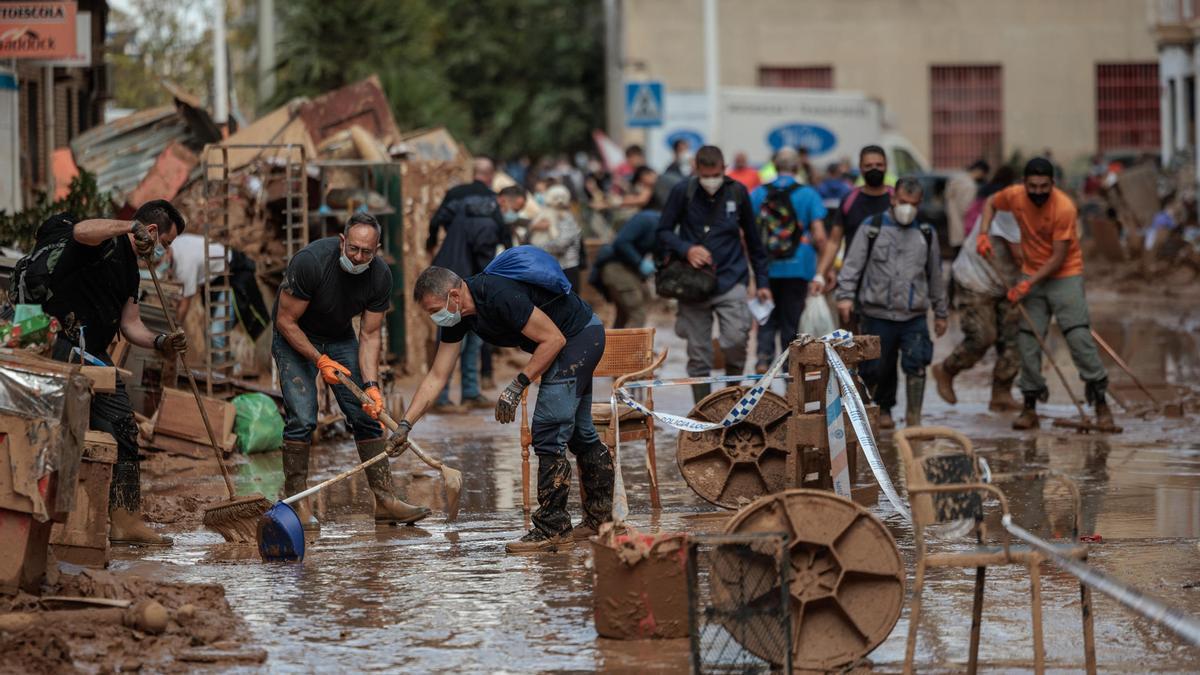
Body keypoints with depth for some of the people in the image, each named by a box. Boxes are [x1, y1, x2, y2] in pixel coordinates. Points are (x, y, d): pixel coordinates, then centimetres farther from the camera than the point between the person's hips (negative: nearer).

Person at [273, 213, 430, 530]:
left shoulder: (379, 276, -18)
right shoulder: (310, 262, -32)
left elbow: (370, 335, -11)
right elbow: (286, 321, -23)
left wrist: (371, 385, -23)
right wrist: (320, 360, -29)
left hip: (340, 338, 4)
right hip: (295, 339, -4)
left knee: (366, 414, -4)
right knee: (302, 418, -18)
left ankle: (385, 499, -2)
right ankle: (297, 502, -8)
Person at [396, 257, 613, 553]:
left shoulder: (500, 296, -32)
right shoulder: (456, 317, -4)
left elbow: (554, 339, -26)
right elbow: (436, 377, 1)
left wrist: (517, 386, -23)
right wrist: (405, 424, -4)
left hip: (580, 334, -10)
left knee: (548, 432, -13)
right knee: (578, 433, 19)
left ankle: (552, 528, -9)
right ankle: (600, 518, 31)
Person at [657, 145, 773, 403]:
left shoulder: (737, 192, 3)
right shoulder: (683, 192, -1)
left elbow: (753, 240, 12)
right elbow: (663, 232, 6)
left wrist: (762, 282, 12)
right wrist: (686, 249, -14)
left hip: (730, 282, 0)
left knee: (736, 338, -20)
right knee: (698, 355, 2)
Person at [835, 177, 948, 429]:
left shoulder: (926, 234, 12)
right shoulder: (872, 228, 3)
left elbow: (935, 275, 20)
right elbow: (853, 264, 0)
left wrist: (940, 313, 22)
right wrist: (845, 295, -12)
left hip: (914, 316, 1)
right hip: (878, 314, -1)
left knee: (916, 364, -14)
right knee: (877, 367, 5)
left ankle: (914, 418, -9)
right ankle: (882, 410, 26)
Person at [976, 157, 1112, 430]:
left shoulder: (1064, 207, -24)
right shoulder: (1015, 196, -10)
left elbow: (1058, 258, -20)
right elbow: (991, 202, 14)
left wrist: (1028, 284, -21)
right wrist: (984, 233, -2)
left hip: (1064, 275, -5)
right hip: (1031, 275, 5)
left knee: (1079, 336, -14)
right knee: (1027, 341, 2)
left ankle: (1100, 401, -6)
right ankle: (1030, 406, 11)